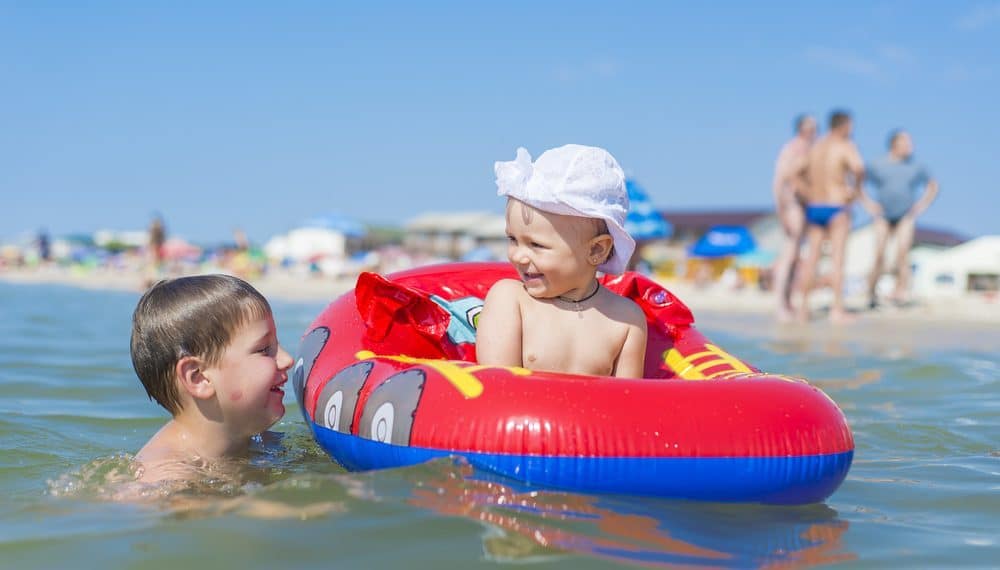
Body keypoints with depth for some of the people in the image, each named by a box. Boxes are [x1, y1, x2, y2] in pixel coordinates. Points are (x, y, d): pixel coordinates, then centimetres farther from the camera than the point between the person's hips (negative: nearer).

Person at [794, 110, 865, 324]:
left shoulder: (814, 148, 12)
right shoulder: (845, 146, -8)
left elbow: (796, 177, 14)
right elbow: (858, 167, -28)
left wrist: (811, 197, 13)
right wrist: (856, 188, -12)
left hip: (814, 207, 6)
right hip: (836, 208, -6)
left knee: (811, 257, 9)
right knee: (837, 258, -3)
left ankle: (804, 306, 11)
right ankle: (837, 310, -3)